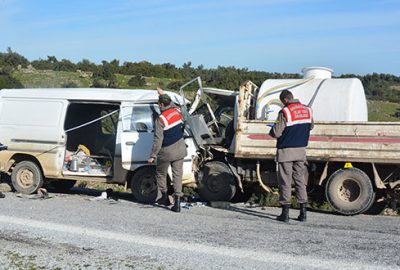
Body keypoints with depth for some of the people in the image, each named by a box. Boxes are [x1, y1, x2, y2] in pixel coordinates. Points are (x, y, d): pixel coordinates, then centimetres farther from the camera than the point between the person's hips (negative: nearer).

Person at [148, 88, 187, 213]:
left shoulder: (161, 119, -19)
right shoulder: (177, 112, 0)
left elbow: (158, 140, -20)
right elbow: (171, 105, 28)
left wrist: (153, 156, -13)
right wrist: (163, 94, 38)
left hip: (166, 152, -5)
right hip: (180, 149, 5)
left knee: (161, 174, 16)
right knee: (177, 174, 4)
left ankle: (163, 197, 24)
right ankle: (177, 200, -2)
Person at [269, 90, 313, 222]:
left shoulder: (285, 112, -15)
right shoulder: (307, 110, 5)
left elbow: (276, 133, -14)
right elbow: (310, 127, 18)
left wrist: (272, 131, 8)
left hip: (286, 151, -5)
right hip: (301, 150, 5)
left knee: (285, 182, 1)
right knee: (300, 180, 11)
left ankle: (285, 213, 3)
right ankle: (303, 212, 10)